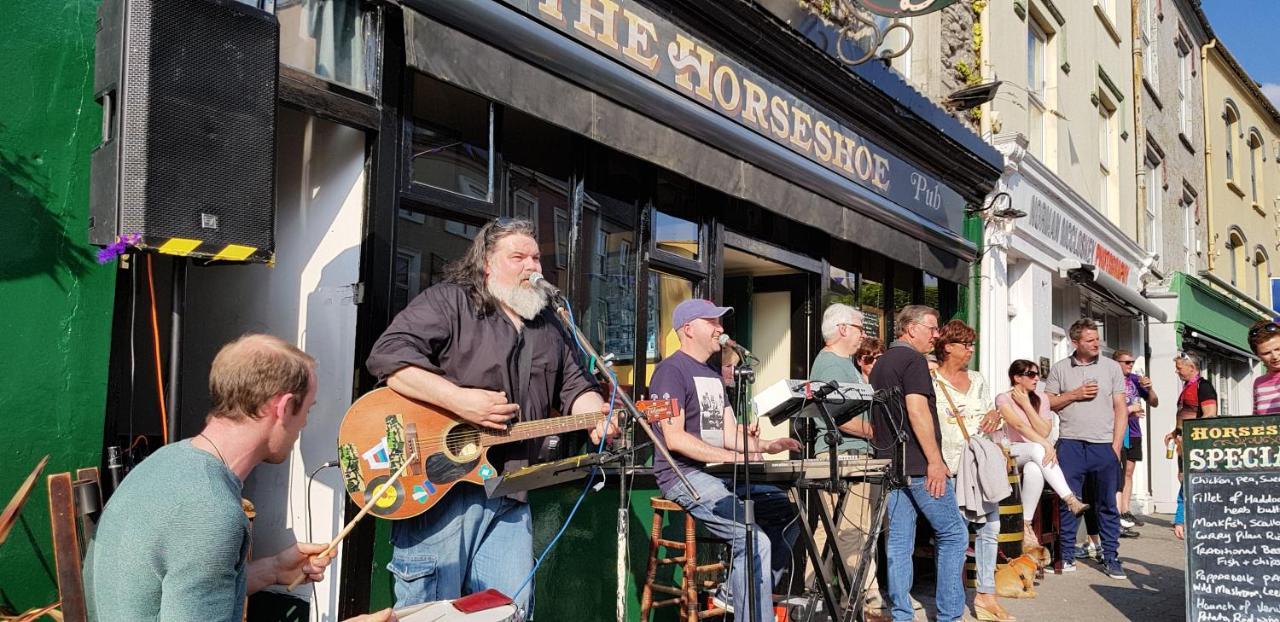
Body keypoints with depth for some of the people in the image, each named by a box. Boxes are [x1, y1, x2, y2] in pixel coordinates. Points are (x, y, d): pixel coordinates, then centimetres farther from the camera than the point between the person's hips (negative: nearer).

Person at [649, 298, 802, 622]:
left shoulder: (713, 375, 20)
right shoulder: (671, 370, -9)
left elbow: (730, 433, 16)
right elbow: (674, 438, -19)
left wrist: (766, 446, -2)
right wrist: (731, 457, -26)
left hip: (720, 474, 9)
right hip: (684, 476, -9)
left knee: (789, 510, 3)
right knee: (755, 539, -23)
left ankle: (735, 593, 8)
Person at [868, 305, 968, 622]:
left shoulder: (880, 364, 19)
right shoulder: (913, 359, -8)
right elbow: (917, 410, -19)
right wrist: (935, 460, -19)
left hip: (889, 463, 8)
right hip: (919, 465, -8)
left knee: (898, 542, 6)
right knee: (953, 534, 3)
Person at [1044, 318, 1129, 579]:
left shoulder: (1111, 367, 7)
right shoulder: (1059, 369, 7)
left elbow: (1121, 408, 5)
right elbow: (1047, 403, 8)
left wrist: (1116, 446, -3)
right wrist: (1075, 394, -6)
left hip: (1104, 445, 0)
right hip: (1070, 445, 0)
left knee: (1108, 505, 4)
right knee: (1067, 502, 2)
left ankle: (1111, 557, 12)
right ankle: (1067, 555, 12)